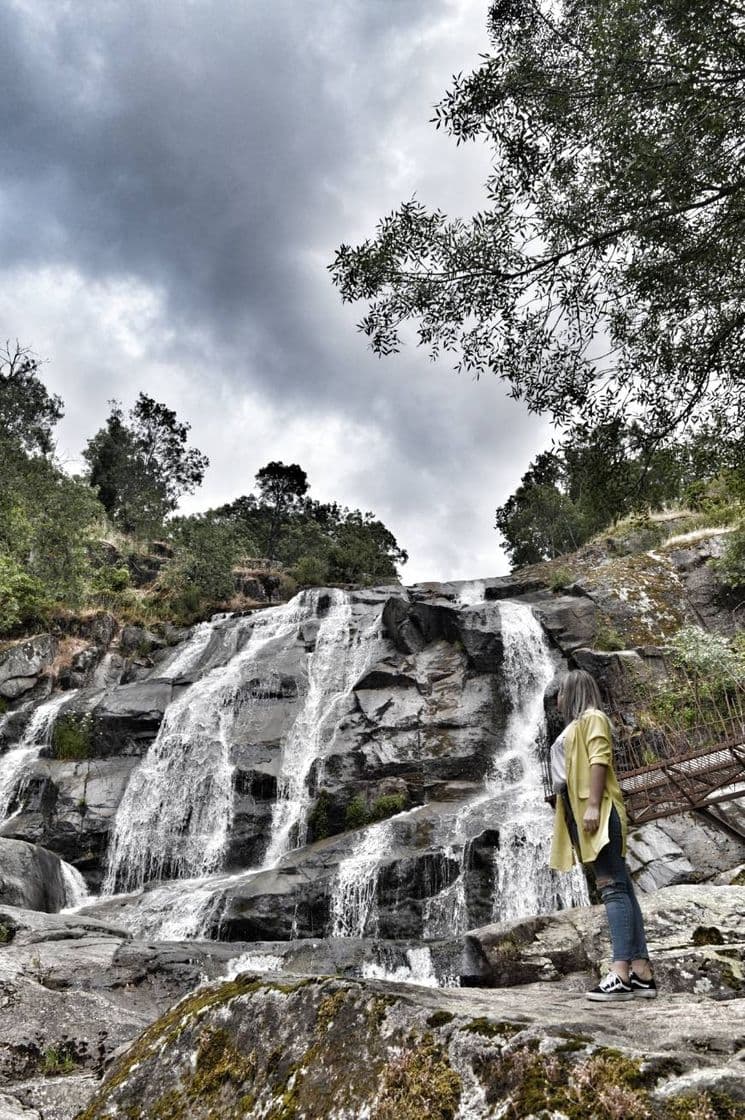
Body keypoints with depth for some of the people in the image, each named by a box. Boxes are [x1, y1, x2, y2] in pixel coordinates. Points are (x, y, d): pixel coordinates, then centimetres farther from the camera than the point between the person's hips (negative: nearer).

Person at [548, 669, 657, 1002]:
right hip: (581, 814, 9)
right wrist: (580, 812, 19)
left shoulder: (591, 717, 1)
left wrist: (593, 806, -22)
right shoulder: (576, 725, 28)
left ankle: (620, 974, -20)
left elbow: (599, 760, -13)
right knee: (619, 888, 2)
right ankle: (642, 973, 1)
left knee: (612, 887, -15)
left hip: (597, 812, -9)